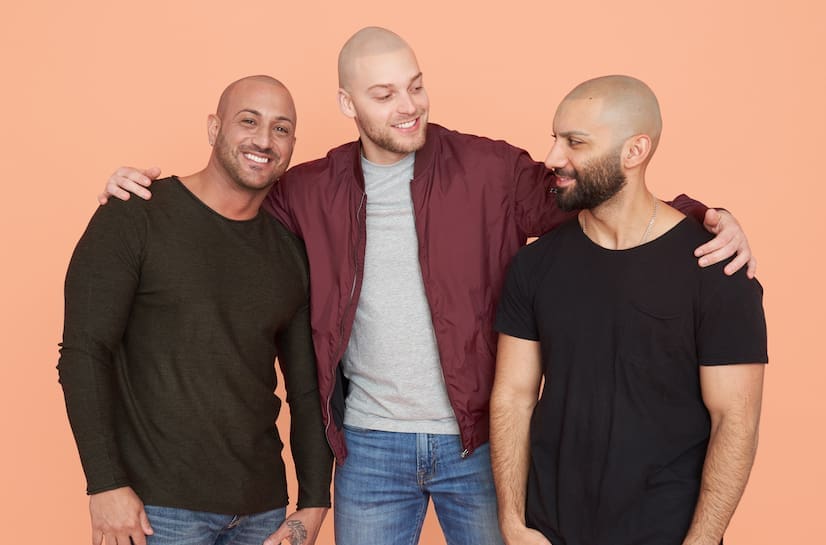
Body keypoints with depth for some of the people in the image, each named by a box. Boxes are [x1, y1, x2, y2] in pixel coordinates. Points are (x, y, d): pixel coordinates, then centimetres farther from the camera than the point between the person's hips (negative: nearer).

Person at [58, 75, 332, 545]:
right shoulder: (135, 218, -6)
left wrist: (313, 505, 5)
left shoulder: (292, 250, 7)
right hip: (158, 507, -4)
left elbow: (308, 390, 9)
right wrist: (106, 486, -16)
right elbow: (83, 353, -10)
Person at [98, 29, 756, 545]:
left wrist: (705, 216, -21)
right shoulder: (314, 190, 0)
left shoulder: (489, 169, -7)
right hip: (368, 445, 2)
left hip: (478, 440, -1)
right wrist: (141, 188, -2)